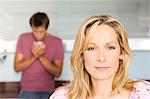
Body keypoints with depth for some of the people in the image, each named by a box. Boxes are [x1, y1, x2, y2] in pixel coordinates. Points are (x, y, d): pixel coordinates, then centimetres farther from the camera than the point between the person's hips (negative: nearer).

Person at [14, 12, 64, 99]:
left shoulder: (57, 42, -8)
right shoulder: (23, 38, -4)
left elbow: (57, 72, -10)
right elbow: (17, 67, -5)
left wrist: (41, 57, -21)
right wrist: (33, 57, -20)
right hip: (27, 91, 1)